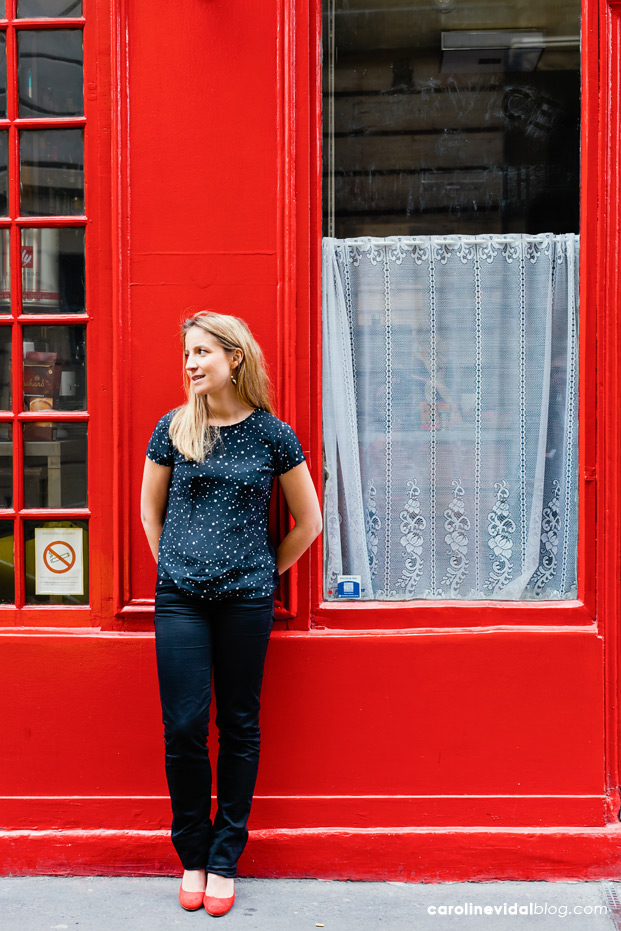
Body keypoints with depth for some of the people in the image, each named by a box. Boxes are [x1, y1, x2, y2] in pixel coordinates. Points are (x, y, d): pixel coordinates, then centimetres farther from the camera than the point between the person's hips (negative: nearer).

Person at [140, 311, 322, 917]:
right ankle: (191, 856, 21)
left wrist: (265, 573, 7)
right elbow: (150, 509, 15)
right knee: (183, 729, 1)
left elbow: (308, 520, 7)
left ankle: (224, 862, 21)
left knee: (239, 727, 7)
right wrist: (172, 567, 9)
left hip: (246, 599, -1)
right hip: (180, 599, 1)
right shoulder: (173, 429, 4)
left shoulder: (272, 435, -1)